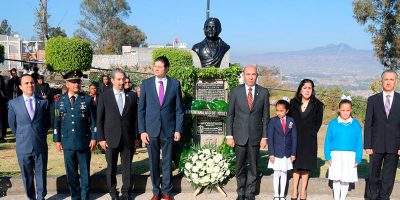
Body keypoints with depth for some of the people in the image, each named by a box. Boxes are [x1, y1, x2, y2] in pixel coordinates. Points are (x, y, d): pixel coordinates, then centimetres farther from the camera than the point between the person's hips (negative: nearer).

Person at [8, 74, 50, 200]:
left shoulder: (44, 102, -1)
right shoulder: (13, 103, -2)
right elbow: (12, 124, 8)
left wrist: (40, 135, 9)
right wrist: (21, 137, 11)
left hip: (41, 146, 0)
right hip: (23, 146, 0)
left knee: (41, 174, 10)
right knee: (27, 176, 12)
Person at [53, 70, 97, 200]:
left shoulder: (87, 99, -1)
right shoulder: (60, 100, 4)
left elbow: (93, 120, 0)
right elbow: (57, 122, 7)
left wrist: (94, 137, -5)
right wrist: (57, 140, 4)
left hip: (84, 142, -1)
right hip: (67, 143, 2)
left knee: (85, 172, 8)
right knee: (71, 173, 10)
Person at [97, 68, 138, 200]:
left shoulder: (132, 95, 4)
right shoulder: (104, 96, 1)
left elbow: (135, 118, 6)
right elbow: (100, 119, 1)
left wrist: (136, 136, 2)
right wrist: (101, 138, -4)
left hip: (128, 138, 1)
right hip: (111, 138, -1)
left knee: (127, 167, 7)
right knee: (111, 167, 9)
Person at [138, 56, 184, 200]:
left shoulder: (175, 84, -1)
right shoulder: (146, 83, 0)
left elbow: (179, 109, 2)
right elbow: (141, 109, 2)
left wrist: (178, 129, -3)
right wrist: (142, 130, -4)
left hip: (168, 129, 0)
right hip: (151, 130, 1)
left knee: (167, 162, 9)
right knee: (153, 162, 9)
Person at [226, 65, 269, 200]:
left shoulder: (264, 92, 1)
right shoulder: (235, 91, -1)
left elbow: (265, 116, 3)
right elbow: (230, 115, 1)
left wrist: (264, 137, -1)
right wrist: (229, 136, -3)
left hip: (255, 136, 1)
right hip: (239, 135, 0)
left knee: (253, 166, 9)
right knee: (240, 166, 9)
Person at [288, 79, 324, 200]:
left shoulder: (318, 105, 3)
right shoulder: (293, 103, 6)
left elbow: (318, 122, 2)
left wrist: (310, 134, -7)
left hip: (309, 140, -1)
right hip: (295, 139, 1)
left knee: (306, 165, 3)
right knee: (295, 164, 5)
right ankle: (295, 190, 11)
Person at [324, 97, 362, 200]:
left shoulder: (356, 124, -2)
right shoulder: (333, 124, -3)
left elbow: (359, 143, 1)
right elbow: (327, 141, 0)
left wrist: (358, 159, -2)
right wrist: (328, 156, -4)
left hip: (350, 156, 0)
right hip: (336, 155, 0)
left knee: (346, 180, 8)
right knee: (336, 179, 9)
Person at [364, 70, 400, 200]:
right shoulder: (373, 100, 3)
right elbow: (368, 124, 1)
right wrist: (367, 145, -5)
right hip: (376, 145, 0)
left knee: (389, 177, 7)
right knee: (374, 175, 9)